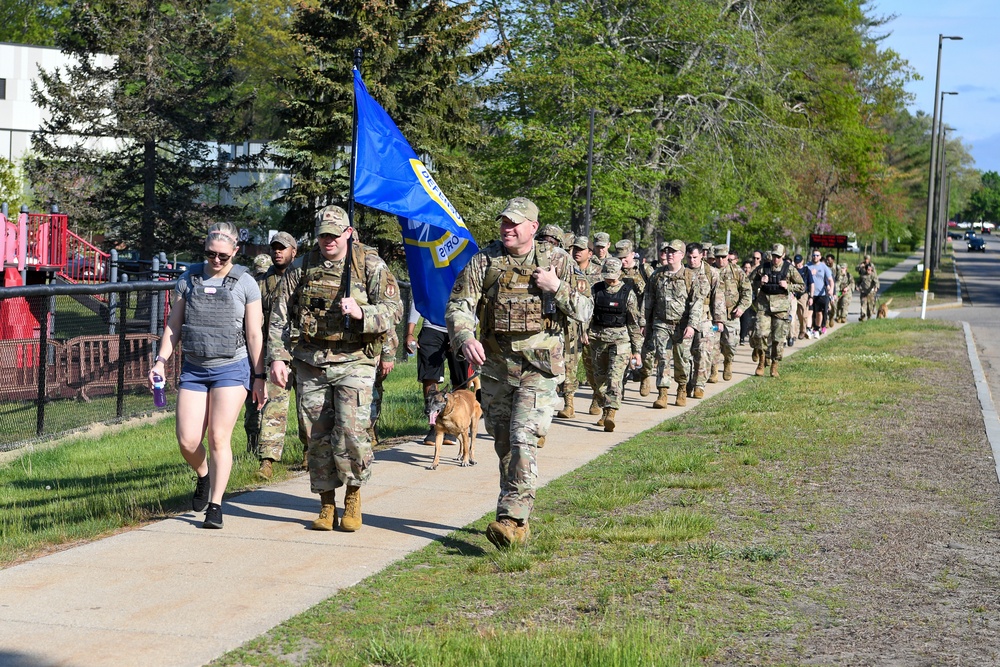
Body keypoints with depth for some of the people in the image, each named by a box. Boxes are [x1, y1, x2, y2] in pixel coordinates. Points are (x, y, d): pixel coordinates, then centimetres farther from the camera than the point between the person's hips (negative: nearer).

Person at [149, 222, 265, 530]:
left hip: (230, 368, -3)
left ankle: (215, 506, 3)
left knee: (219, 437, -7)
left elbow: (254, 335, 0)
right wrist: (161, 360, -1)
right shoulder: (189, 279, 6)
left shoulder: (245, 284, -2)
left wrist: (259, 377, -1)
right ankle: (204, 477, 28)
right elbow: (174, 326, 10)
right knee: (187, 442, -3)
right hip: (193, 369, 3)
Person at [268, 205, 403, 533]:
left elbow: (393, 309, -5)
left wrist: (361, 312, -23)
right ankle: (327, 505, 15)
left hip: (354, 361, -3)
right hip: (310, 363, 3)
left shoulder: (371, 265, 1)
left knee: (351, 430, -16)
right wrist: (277, 357, 3)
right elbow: (280, 316, 11)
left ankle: (353, 496, 6)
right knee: (318, 437, 4)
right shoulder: (302, 268, 9)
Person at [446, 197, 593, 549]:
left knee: (523, 440, -17)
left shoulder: (557, 261, 0)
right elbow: (459, 306, -5)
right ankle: (520, 518, 23)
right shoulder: (484, 261, 2)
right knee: (504, 444, 10)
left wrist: (557, 287, -15)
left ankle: (513, 520, -20)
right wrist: (465, 338, -25)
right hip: (495, 366, 3)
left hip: (538, 367, -3)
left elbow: (584, 312, 1)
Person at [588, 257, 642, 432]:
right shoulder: (596, 290, 5)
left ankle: (611, 414, -22)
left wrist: (637, 350, -1)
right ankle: (605, 411, 23)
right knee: (600, 377, 10)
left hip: (621, 339, -4)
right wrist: (585, 332, -5)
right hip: (599, 338, 4)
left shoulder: (628, 293, -3)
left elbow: (634, 322, -1)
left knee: (615, 377, -13)